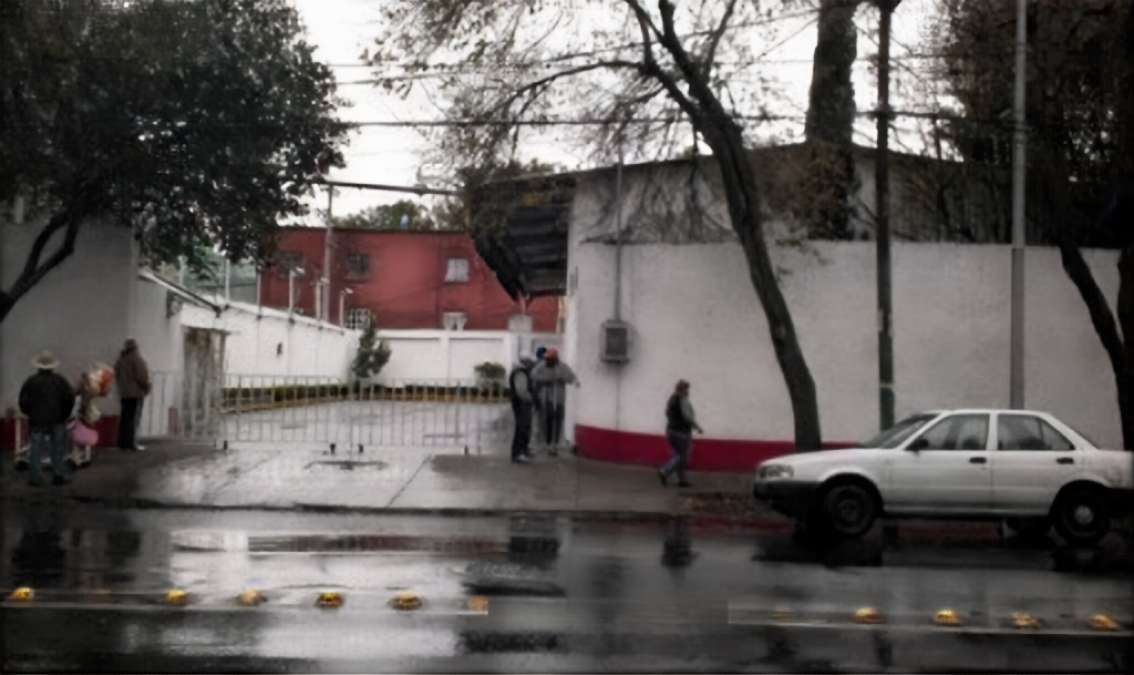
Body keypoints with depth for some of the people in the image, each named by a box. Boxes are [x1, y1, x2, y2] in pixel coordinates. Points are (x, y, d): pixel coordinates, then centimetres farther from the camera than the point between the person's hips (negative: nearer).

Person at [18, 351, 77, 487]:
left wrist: (31, 414, 12)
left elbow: (23, 401, -4)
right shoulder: (60, 380, 1)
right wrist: (64, 414, 7)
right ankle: (59, 475, 7)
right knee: (58, 449, 8)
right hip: (57, 420, 1)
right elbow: (70, 398, -4)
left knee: (36, 450, 3)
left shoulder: (31, 382, -3)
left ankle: (35, 478, 1)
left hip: (37, 421, -1)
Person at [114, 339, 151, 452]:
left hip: (124, 392, 7)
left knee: (124, 417, 8)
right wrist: (146, 387, -2)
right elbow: (142, 376, -15)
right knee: (134, 417, -7)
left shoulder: (121, 359, 13)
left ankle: (122, 442, 6)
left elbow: (117, 375, 15)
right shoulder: (137, 359, -9)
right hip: (136, 392, -7)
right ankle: (132, 443, -11)